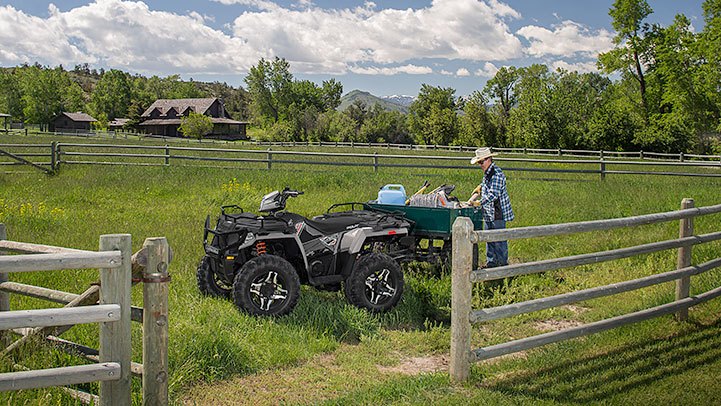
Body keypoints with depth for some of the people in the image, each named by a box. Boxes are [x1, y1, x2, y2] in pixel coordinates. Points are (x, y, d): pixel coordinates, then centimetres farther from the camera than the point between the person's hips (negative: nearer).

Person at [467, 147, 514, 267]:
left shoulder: (496, 174, -18)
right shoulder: (487, 173, 13)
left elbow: (493, 194, -23)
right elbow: (482, 187, 22)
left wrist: (479, 202, -20)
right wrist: (472, 198, 9)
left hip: (498, 213, -10)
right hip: (489, 213, 10)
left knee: (499, 239, -3)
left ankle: (503, 263, 5)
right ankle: (491, 263, 22)